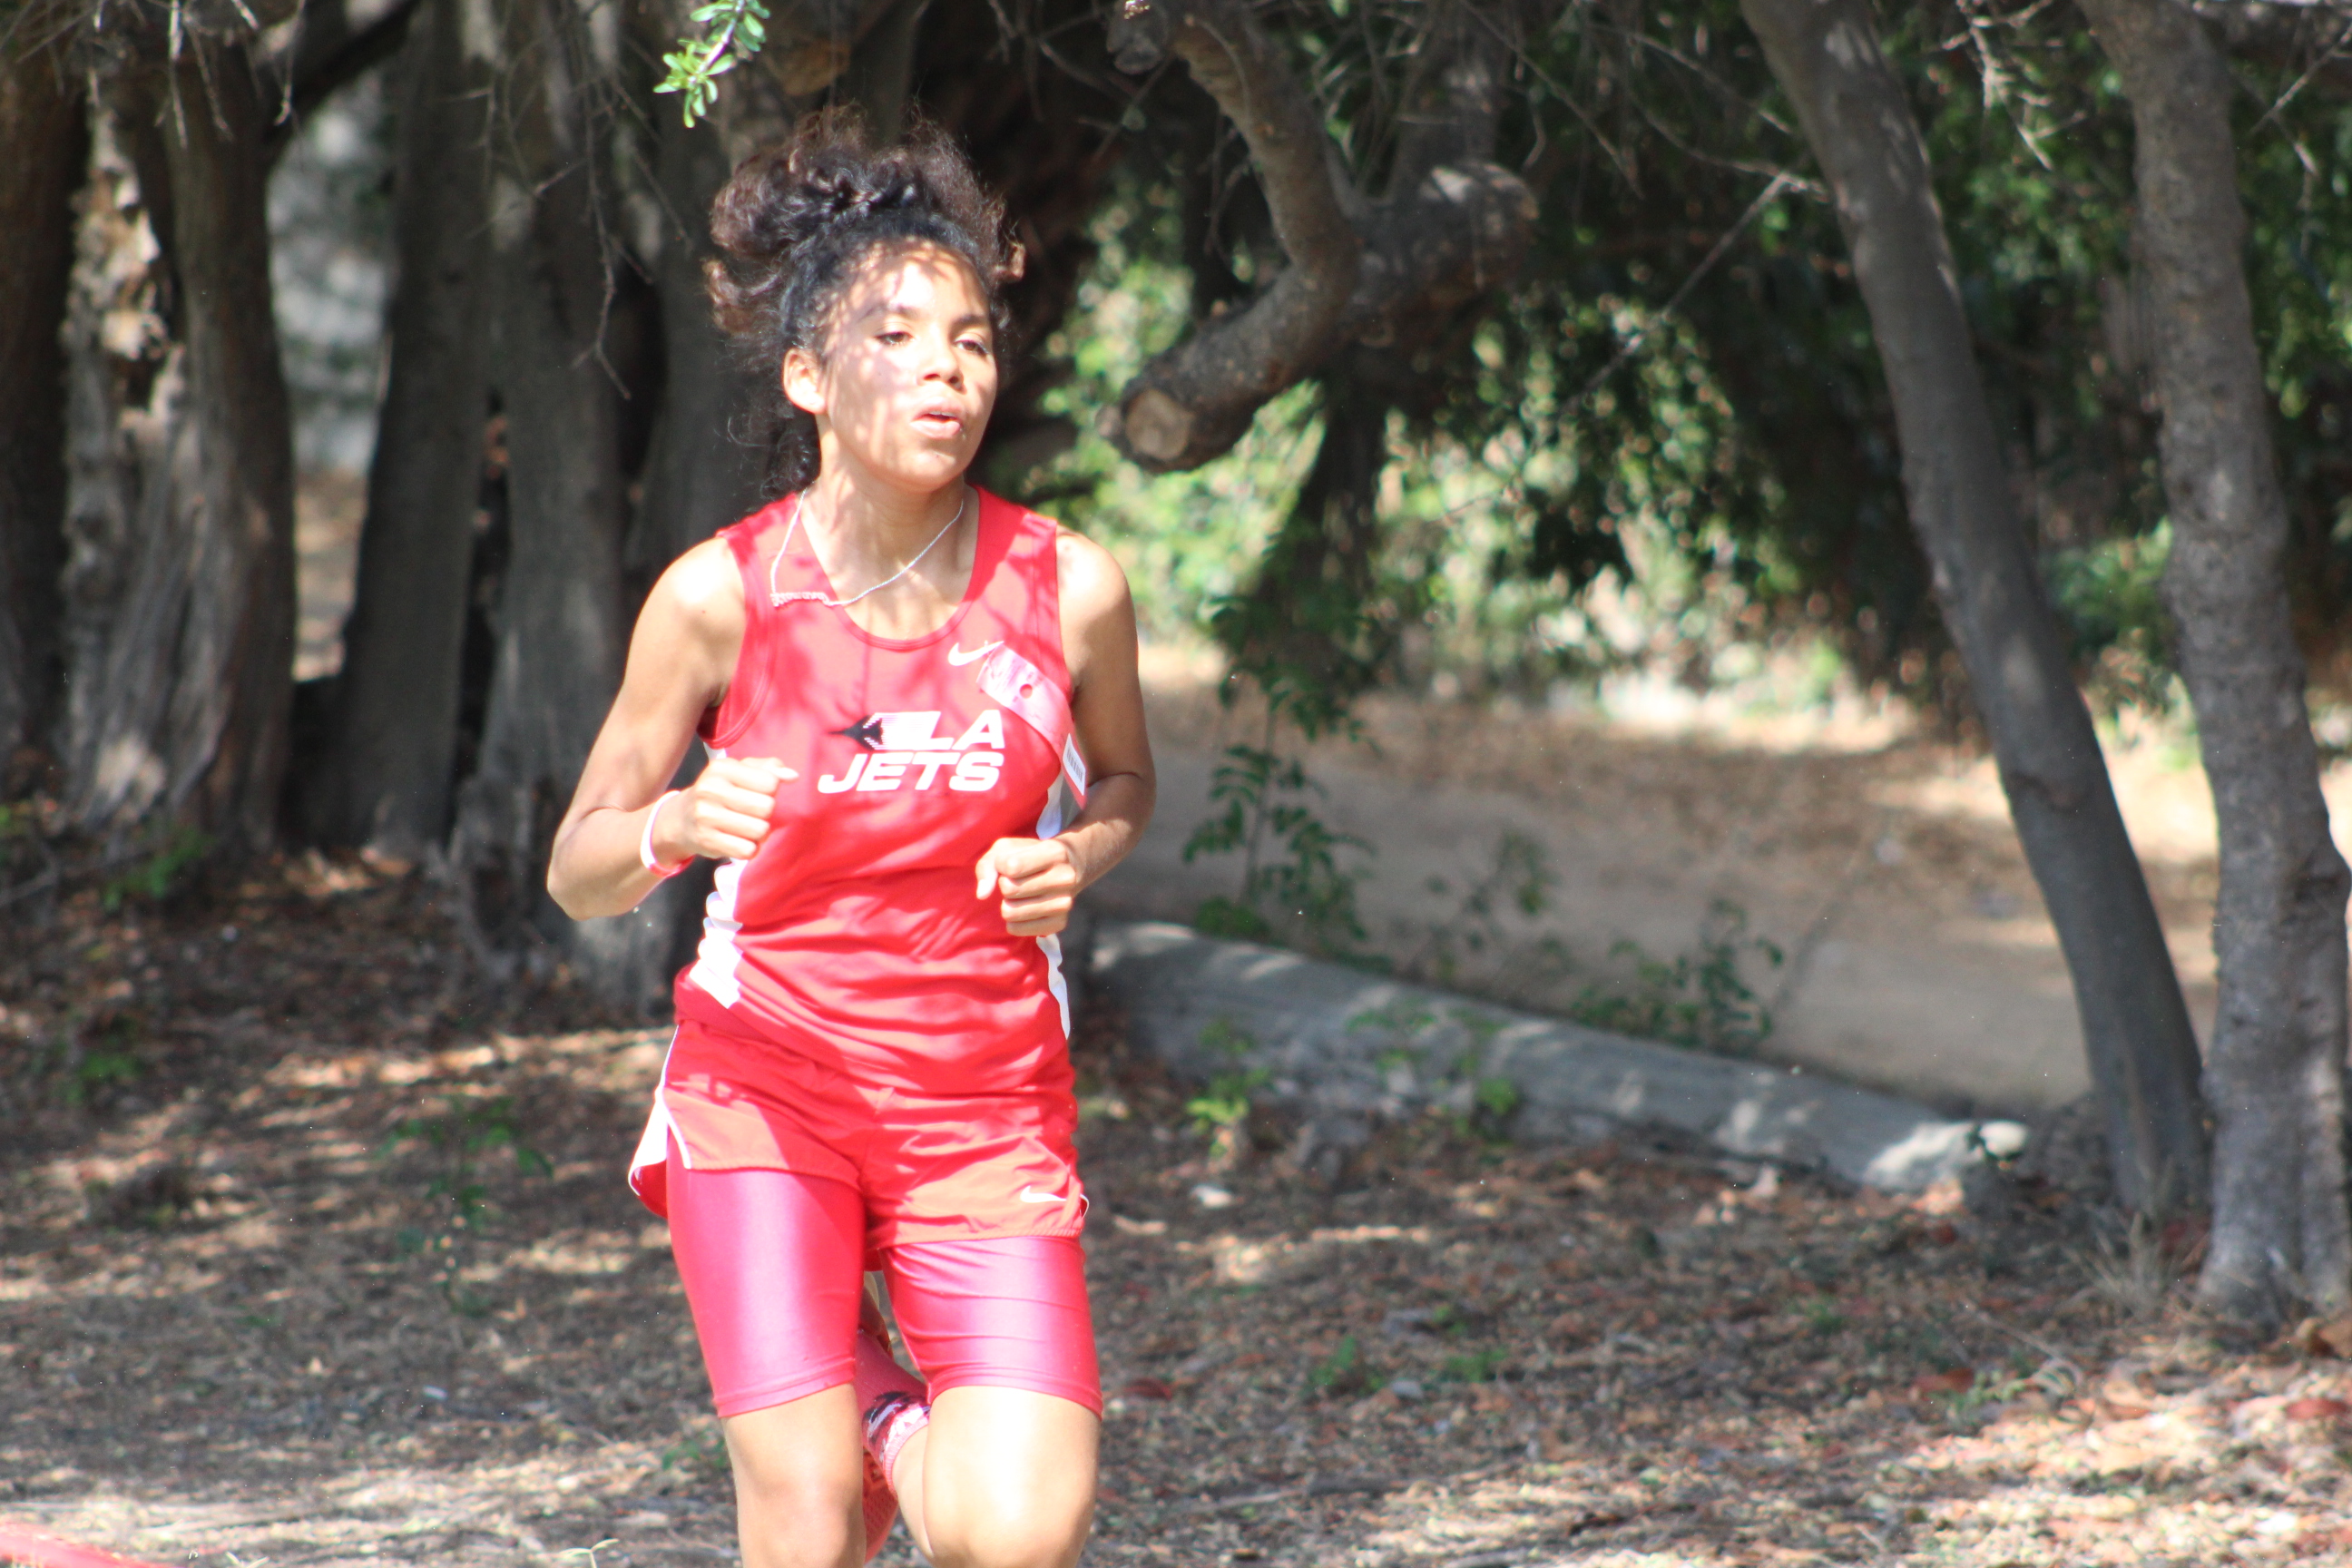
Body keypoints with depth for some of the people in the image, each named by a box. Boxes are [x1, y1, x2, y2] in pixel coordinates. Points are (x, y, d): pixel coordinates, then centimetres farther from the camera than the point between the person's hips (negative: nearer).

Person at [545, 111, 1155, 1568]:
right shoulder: (720, 596, -11)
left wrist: (1074, 859, -9)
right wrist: (675, 825, -25)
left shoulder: (1070, 589, -7)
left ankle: (894, 1415, 21)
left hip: (989, 1109, 1)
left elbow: (1124, 782, 14)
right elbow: (579, 871, -2)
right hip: (764, 1089, -1)